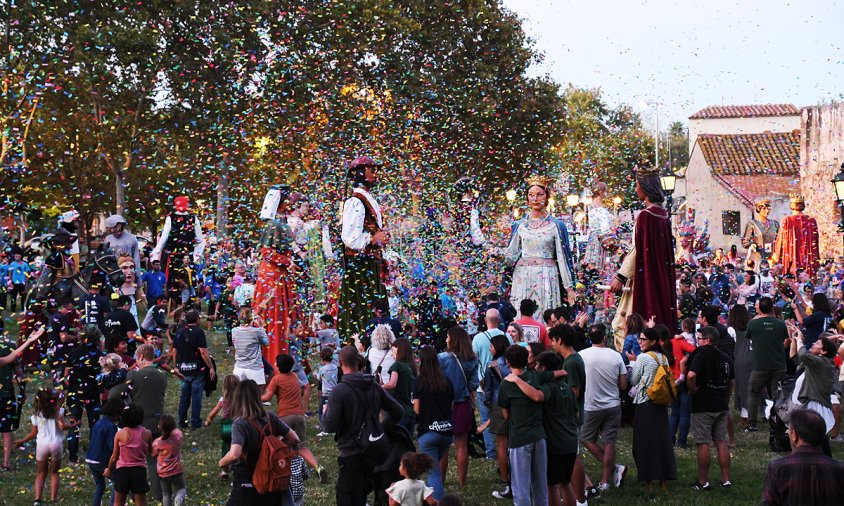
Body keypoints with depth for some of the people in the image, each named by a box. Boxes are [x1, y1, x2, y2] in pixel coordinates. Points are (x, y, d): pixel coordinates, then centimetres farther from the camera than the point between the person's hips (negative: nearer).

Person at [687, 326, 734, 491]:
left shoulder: (702, 354, -13)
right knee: (722, 442, 11)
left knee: (703, 443, -1)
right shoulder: (725, 357, 11)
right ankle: (726, 479, 12)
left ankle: (703, 482, 3)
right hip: (722, 406, 7)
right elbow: (731, 382, 21)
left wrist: (692, 390, -13)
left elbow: (691, 375, -29)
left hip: (703, 405, -7)